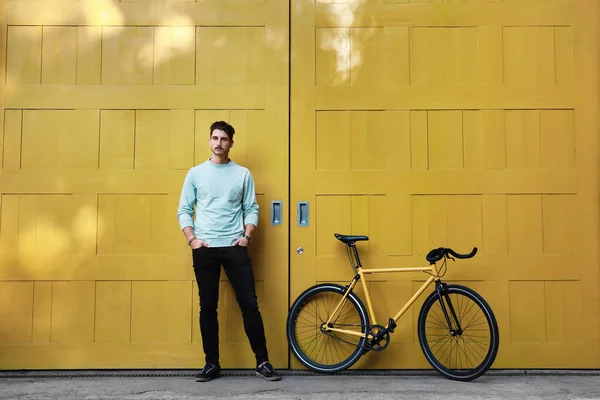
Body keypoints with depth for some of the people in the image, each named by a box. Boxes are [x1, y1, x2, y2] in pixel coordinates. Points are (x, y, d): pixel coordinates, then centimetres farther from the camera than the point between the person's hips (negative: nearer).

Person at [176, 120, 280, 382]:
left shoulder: (243, 174, 7)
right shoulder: (195, 173, 7)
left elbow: (251, 209, 8)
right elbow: (184, 210, 7)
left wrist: (247, 236, -7)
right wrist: (192, 239, -5)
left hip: (234, 247, 0)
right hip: (204, 249, 1)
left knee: (249, 304, -2)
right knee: (208, 307, 6)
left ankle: (262, 362, 8)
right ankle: (212, 363, 17)